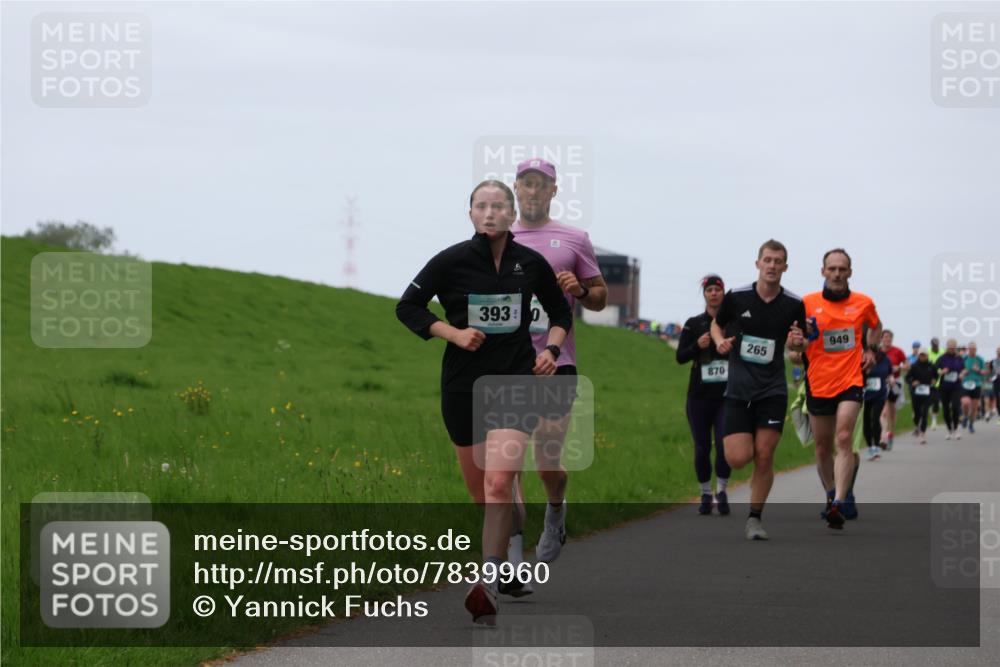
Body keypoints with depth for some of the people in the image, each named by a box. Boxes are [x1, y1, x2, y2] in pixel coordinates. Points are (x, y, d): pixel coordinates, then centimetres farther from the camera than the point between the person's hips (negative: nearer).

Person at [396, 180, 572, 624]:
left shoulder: (531, 263, 2)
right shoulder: (451, 260, -4)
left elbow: (561, 313, 17)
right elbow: (407, 307, 1)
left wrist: (551, 349, 0)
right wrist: (453, 333, -10)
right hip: (462, 383, 1)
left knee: (498, 482, -20)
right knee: (480, 490, 10)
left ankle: (488, 586, -23)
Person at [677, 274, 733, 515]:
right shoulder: (693, 324, 5)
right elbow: (680, 357, 1)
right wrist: (697, 346, -16)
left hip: (727, 396, -1)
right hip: (699, 396, 1)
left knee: (725, 445, -12)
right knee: (702, 448, 4)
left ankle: (721, 491, 7)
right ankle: (706, 494, 20)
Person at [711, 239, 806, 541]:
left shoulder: (794, 304, -1)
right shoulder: (736, 297, -4)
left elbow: (798, 344, 13)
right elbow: (717, 324, 15)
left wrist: (798, 342, -11)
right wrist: (720, 341, -6)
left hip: (772, 391, 0)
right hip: (738, 389, 0)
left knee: (764, 457, -6)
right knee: (738, 459, -9)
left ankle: (754, 518, 10)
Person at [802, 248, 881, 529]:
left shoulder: (863, 303, 3)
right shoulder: (807, 303, -2)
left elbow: (875, 326, 25)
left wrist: (870, 349, 8)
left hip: (851, 381, -1)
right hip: (818, 384, 1)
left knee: (844, 439, -19)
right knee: (823, 447, 10)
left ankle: (839, 503, -25)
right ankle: (831, 495, 33)